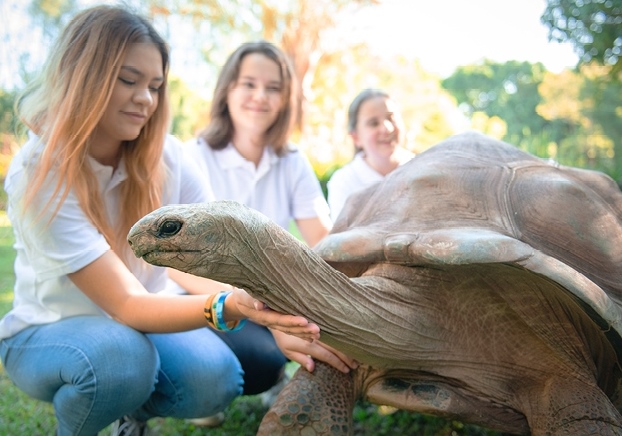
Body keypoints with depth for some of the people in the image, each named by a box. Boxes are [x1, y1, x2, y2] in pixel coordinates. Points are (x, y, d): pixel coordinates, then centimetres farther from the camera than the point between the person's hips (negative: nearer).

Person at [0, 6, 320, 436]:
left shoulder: (167, 156, -13)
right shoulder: (40, 174, -26)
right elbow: (126, 304, -32)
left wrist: (280, 320, -37)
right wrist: (226, 307, -49)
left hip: (142, 316, 4)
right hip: (47, 332, -3)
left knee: (216, 377, -25)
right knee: (121, 353, -36)